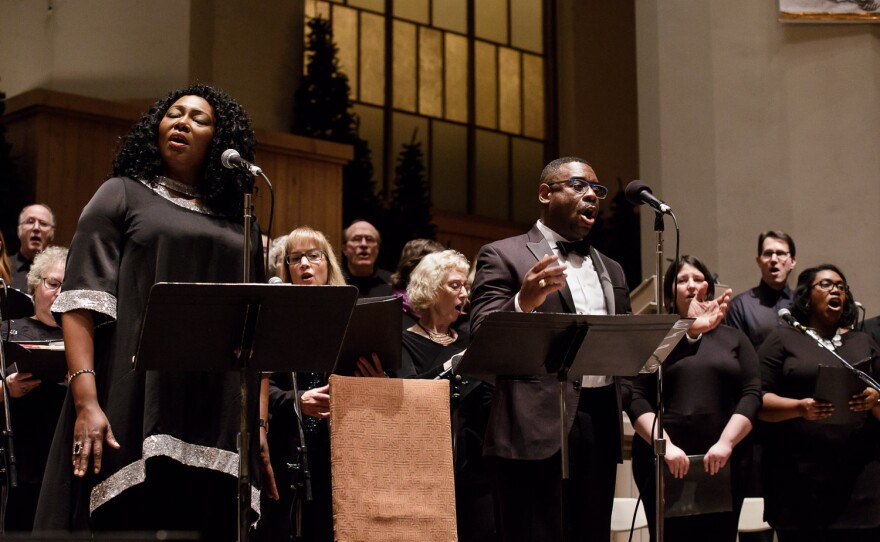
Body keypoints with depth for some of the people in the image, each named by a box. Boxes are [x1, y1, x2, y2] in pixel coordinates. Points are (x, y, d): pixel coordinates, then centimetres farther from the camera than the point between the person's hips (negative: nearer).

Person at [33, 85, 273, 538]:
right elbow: (80, 301, -3)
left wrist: (260, 420, 8)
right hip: (137, 410, -3)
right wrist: (85, 400, -15)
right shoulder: (122, 195, 8)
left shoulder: (240, 226, 19)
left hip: (219, 425, 3)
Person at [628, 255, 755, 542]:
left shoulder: (733, 338, 15)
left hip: (723, 463, 2)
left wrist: (726, 443, -10)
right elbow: (636, 399, -1)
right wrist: (664, 445, -14)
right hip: (664, 462, -1)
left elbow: (752, 394, 4)